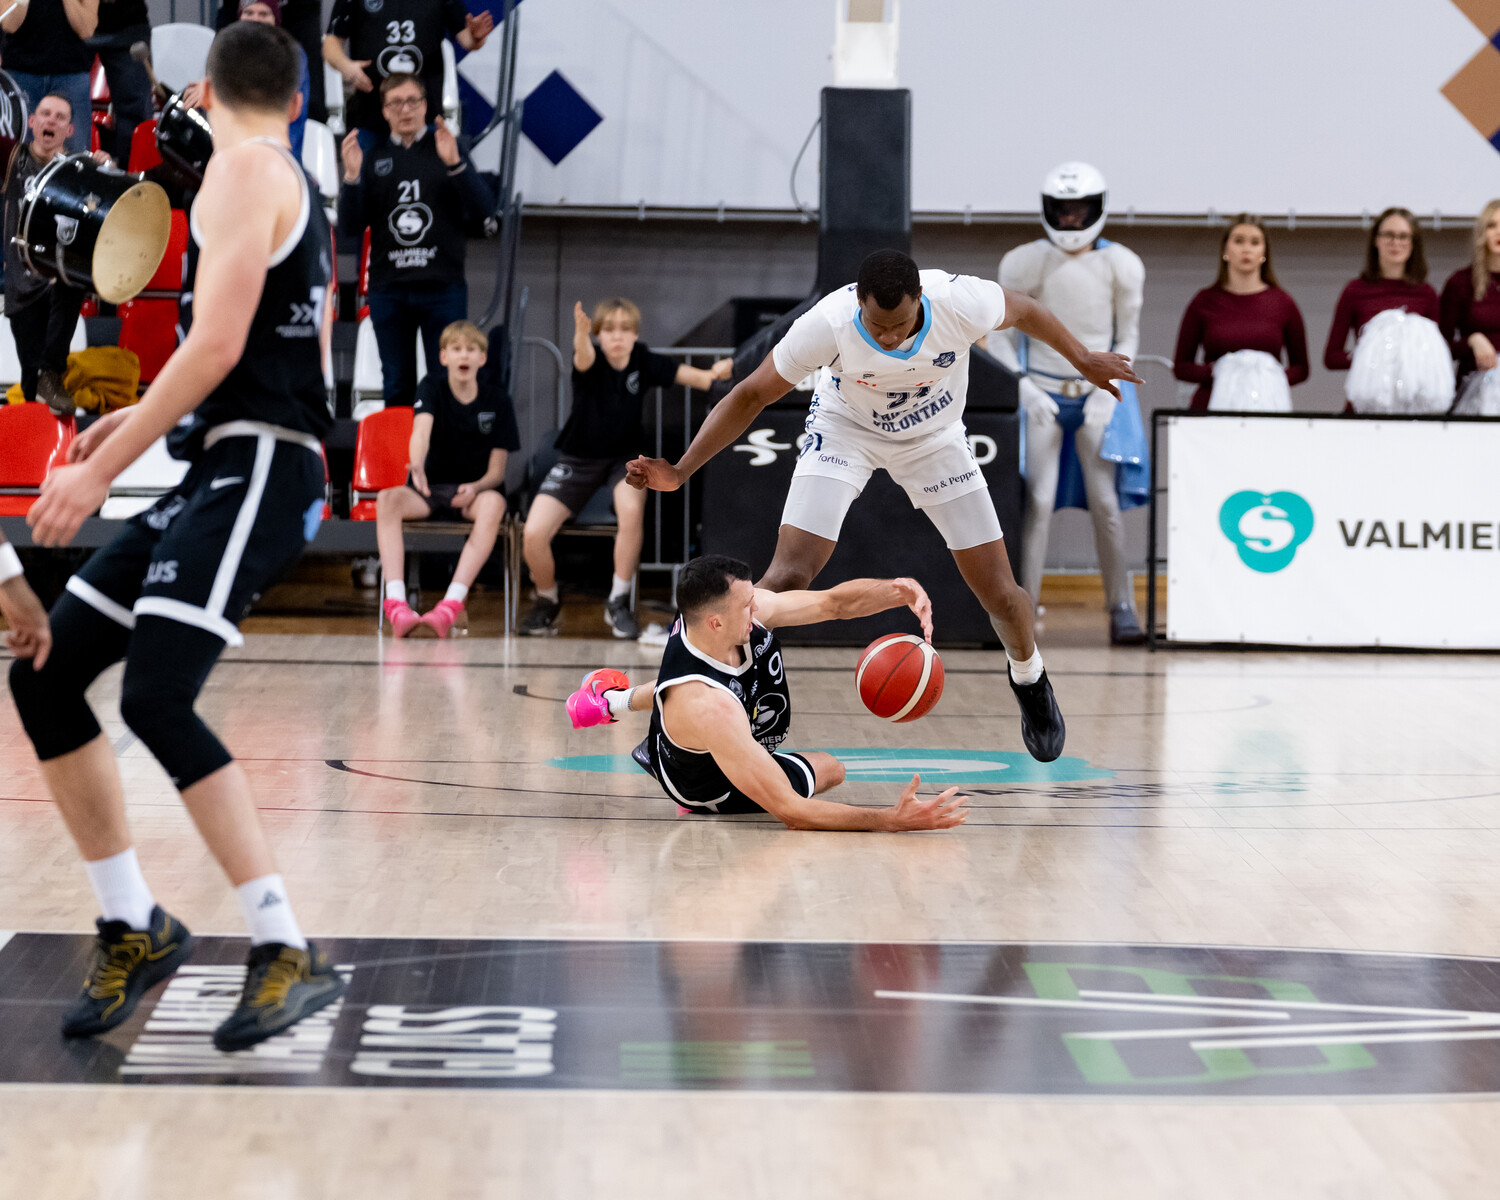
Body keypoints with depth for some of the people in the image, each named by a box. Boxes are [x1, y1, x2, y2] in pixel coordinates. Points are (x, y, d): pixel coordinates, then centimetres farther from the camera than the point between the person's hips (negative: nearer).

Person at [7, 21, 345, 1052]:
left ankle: (290, 955, -18)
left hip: (257, 473, -10)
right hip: (224, 472, 10)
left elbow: (218, 345, -16)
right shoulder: (301, 193, 22)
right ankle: (135, 929, 15)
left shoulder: (243, 167, -7)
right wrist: (148, 420, 28)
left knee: (157, 702, -22)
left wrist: (101, 471, -14)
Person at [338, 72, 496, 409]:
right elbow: (351, 224, 6)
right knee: (396, 387, 8)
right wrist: (352, 177, -10)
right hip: (388, 288, 2)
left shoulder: (448, 150, 7)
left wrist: (455, 164, -17)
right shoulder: (374, 159, 12)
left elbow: (484, 212, -4)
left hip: (442, 285, -2)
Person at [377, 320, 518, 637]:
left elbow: (497, 471, -1)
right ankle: (396, 602, -43)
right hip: (430, 491, 1)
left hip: (476, 490, -1)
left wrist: (475, 488, -25)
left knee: (493, 504, -37)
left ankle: (452, 604, -47)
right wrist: (417, 466, -44)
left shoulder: (497, 402, 2)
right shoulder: (433, 387, 1)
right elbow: (422, 429, -21)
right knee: (387, 499, -31)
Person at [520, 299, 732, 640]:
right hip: (579, 458, -1)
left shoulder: (643, 361, -9)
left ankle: (618, 602, -15)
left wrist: (715, 373, -38)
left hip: (625, 456, 1)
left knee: (632, 509, -34)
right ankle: (548, 600, 13)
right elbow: (583, 357, -42)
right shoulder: (592, 364, -18)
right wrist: (581, 335, -67)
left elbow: (685, 374, -14)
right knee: (533, 534, -18)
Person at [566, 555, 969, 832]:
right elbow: (790, 812, -49)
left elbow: (834, 603, -21)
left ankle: (617, 700, 51)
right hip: (706, 783, -5)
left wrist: (898, 591, -42)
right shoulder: (708, 708, -51)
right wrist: (892, 820, -55)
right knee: (830, 769, 20)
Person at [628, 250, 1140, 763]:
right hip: (846, 428, -1)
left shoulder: (962, 301, -33)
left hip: (935, 436, 2)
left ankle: (1028, 678, 35)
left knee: (1000, 593, 0)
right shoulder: (828, 323, -35)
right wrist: (680, 471, -29)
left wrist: (1083, 360, 8)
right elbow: (751, 395, -21)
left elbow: (1023, 310, -8)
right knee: (787, 575, -20)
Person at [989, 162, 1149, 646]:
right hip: (1041, 393, -1)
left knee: (1106, 504, -4)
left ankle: (1121, 607, 5)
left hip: (1098, 393, 1)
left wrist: (1108, 390, -7)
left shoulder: (1121, 266, -1)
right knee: (1038, 502, -7)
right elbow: (1003, 336, 4)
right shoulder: (1023, 263, -3)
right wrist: (1024, 388, -9)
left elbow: (1127, 339, 7)